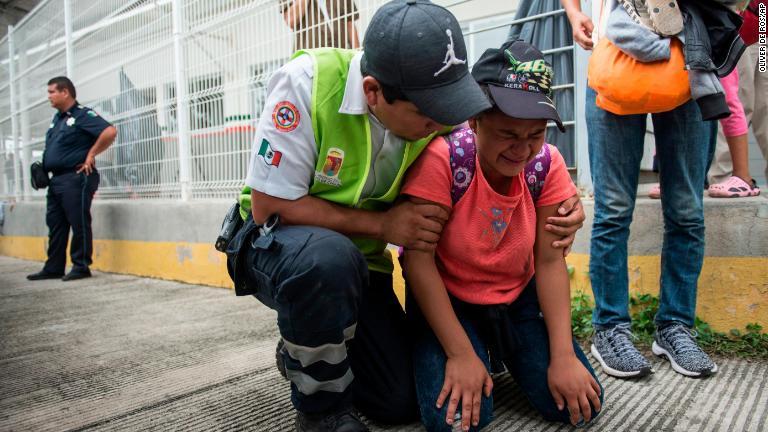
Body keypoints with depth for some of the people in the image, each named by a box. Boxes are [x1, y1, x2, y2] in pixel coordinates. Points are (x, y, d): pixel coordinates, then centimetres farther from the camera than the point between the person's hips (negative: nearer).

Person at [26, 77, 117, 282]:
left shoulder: (83, 115, -9)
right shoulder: (57, 118, 19)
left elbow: (110, 131, -24)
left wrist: (91, 154, -17)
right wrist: (44, 167, 15)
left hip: (75, 178, -9)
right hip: (57, 179, 9)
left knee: (79, 224, -3)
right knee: (55, 225, 12)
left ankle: (81, 267, 5)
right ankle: (53, 268, 19)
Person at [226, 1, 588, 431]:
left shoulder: (435, 108, -15)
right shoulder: (307, 83, -28)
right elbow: (267, 206, -25)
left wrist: (558, 210, -20)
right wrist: (382, 224, -28)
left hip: (358, 258, 4)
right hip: (275, 242, -3)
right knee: (329, 257, -40)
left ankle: (303, 350, 29)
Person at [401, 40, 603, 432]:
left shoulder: (546, 164, -13)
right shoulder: (443, 159, -26)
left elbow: (550, 263, -10)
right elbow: (418, 261, -23)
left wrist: (563, 356, -15)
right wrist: (461, 354, -24)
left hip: (518, 298, 4)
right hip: (447, 300, -3)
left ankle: (503, 351, 21)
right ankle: (482, 352, 13)